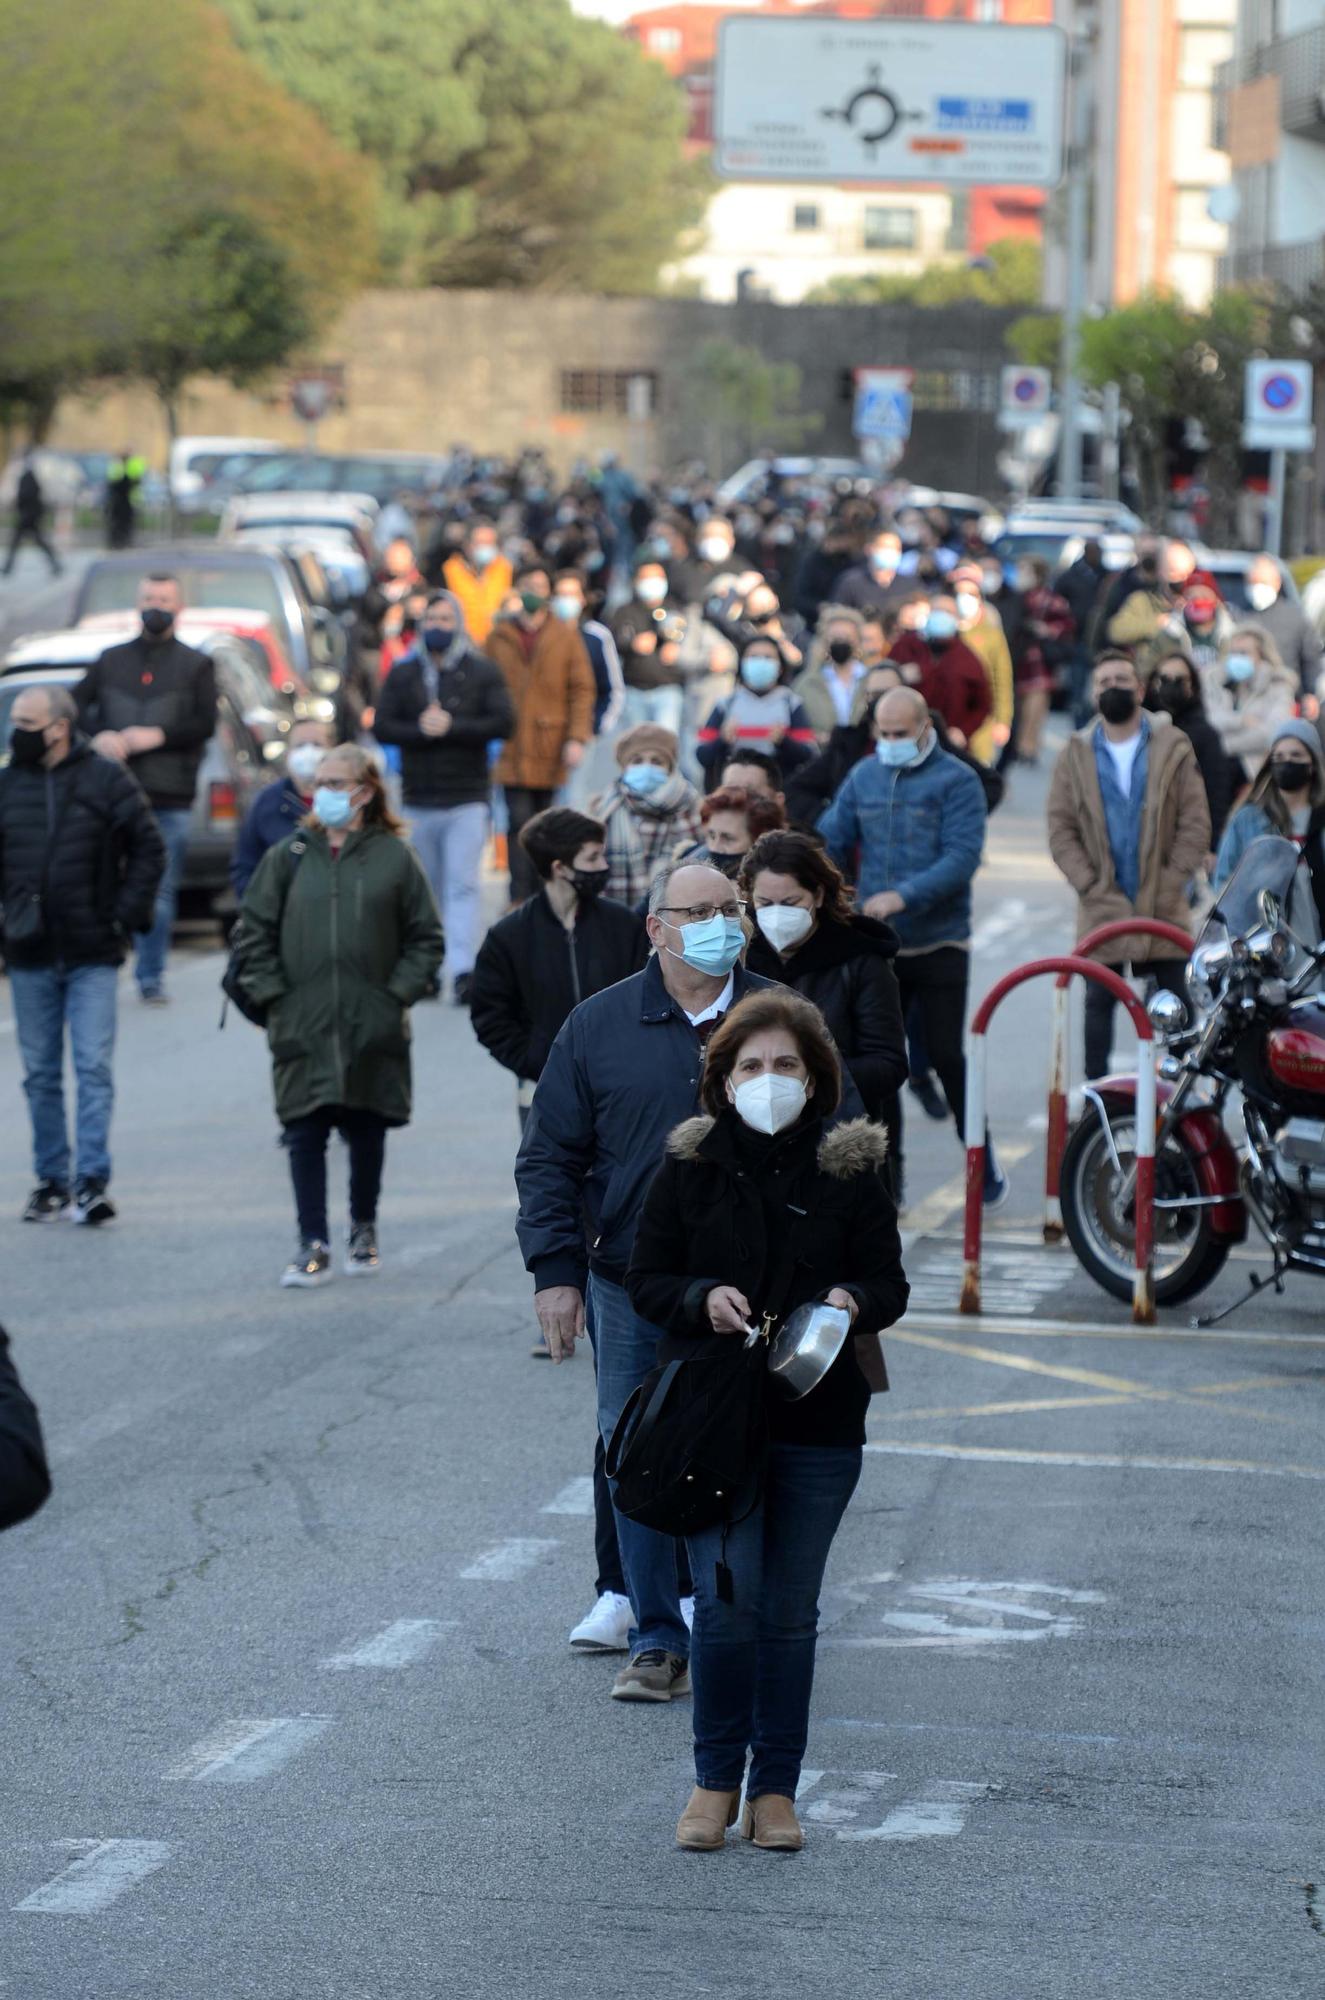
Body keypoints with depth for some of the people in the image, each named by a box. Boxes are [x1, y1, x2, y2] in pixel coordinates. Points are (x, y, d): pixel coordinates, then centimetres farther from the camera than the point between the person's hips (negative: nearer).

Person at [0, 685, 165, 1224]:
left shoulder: (106, 780, -3)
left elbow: (149, 849, 2)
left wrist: (127, 913, -5)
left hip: (93, 954, -3)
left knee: (94, 1068, -8)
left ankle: (91, 1180, -8)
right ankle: (51, 1180, 16)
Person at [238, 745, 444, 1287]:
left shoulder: (394, 857, 1)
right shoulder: (288, 857, 5)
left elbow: (426, 938, 5)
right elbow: (256, 932, 9)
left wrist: (398, 993, -5)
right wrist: (271, 993, -1)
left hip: (373, 1030, -1)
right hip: (302, 1029, 1)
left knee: (367, 1132, 10)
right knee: (305, 1134, -3)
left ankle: (364, 1232, 27)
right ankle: (313, 1246, -1)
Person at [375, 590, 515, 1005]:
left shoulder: (482, 673, 4)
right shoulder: (402, 674, 9)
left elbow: (503, 722, -7)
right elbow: (382, 727, 1)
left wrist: (451, 726, -15)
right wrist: (421, 730, -16)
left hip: (467, 799, -3)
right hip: (418, 800, 3)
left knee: (462, 885, -13)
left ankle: (464, 969, -21)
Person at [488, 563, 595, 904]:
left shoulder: (565, 637, 5)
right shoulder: (499, 637, 5)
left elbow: (582, 690, 2)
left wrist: (576, 738, -7)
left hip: (549, 748, 1)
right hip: (512, 748, -1)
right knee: (519, 823, -8)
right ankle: (520, 898, -8)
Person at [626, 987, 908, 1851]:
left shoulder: (852, 1171, 3)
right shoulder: (690, 1166, 2)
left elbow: (889, 1283, 5)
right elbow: (646, 1280, 4)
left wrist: (853, 1301, -18)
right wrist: (702, 1299, -16)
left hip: (818, 1423, 1)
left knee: (790, 1611, 7)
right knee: (727, 1599, -8)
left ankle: (776, 1787, 17)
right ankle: (716, 1781, 6)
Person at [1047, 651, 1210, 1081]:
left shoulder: (1174, 748, 4)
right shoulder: (1076, 755, 7)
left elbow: (1196, 824, 1)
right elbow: (1060, 831, 2)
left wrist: (1169, 886, -8)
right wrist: (1093, 887, -9)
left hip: (1164, 909, 0)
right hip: (1102, 911, 0)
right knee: (1098, 1003, 1)